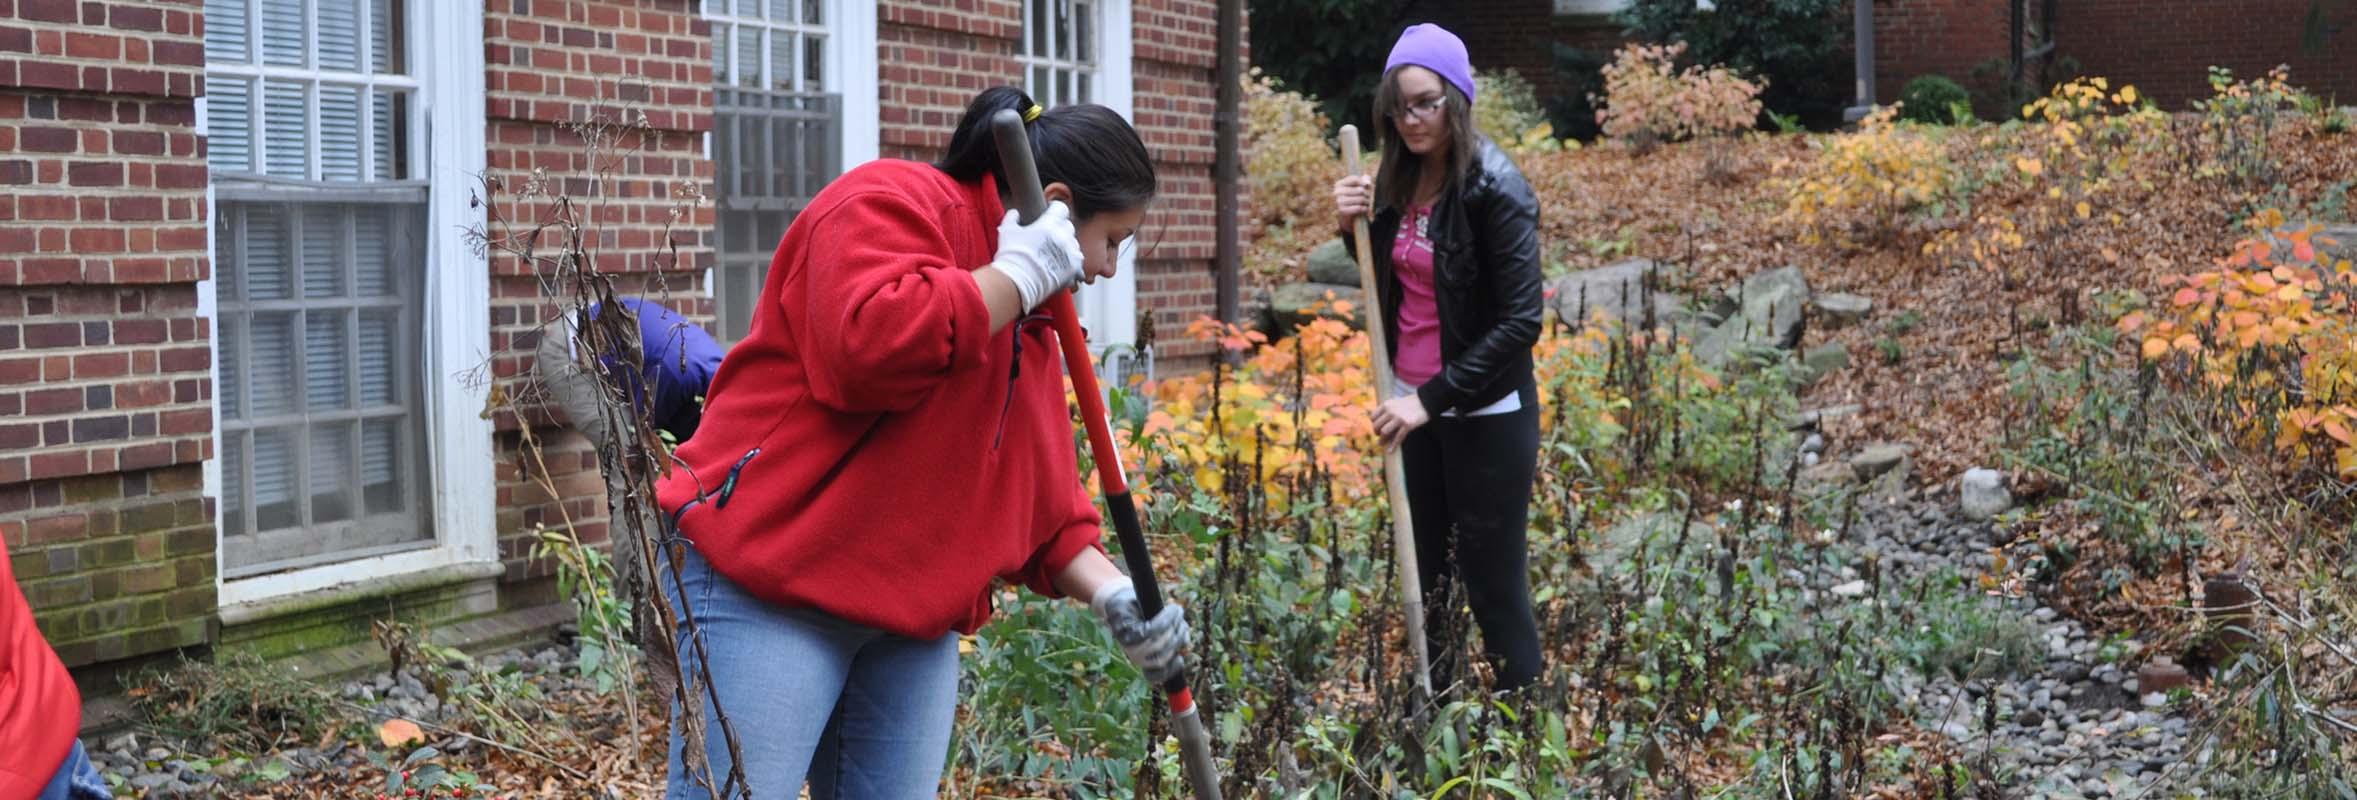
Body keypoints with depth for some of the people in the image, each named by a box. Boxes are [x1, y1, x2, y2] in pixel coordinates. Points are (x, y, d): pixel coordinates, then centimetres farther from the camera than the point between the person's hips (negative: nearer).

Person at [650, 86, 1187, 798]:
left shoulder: (1026, 321, 20)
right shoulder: (890, 203, -7)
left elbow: (1041, 493, 20)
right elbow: (868, 346, -27)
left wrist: (1112, 593, 5)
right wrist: (1016, 272, -16)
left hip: (918, 619, 9)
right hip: (765, 589, -9)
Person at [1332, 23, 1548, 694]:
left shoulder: (1494, 189, -16)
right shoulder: (1398, 180, 4)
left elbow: (1521, 321, -19)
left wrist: (1433, 398, -21)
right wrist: (1355, 227, -2)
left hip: (1485, 415, -7)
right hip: (1414, 404, 7)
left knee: (1494, 589, -2)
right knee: (1428, 581, 12)